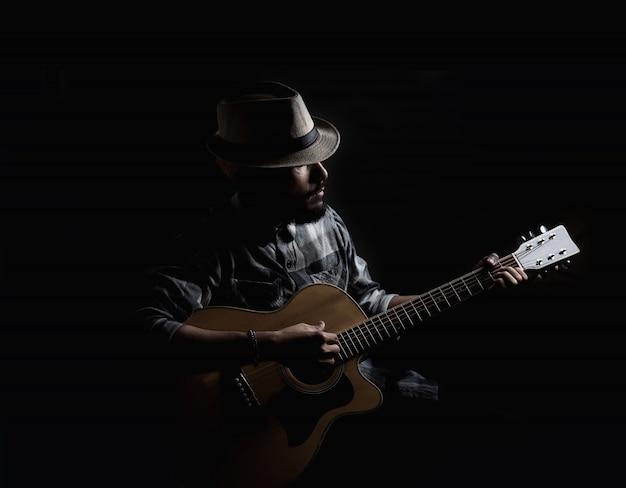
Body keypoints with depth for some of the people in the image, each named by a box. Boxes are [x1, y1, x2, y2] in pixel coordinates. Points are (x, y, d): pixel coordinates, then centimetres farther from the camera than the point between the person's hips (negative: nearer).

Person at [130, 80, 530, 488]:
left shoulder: (327, 221, 3)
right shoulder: (211, 247, -19)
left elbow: (369, 303, 12)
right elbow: (149, 332, -32)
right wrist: (268, 345, -35)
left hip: (353, 380, 6)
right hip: (269, 419, -6)